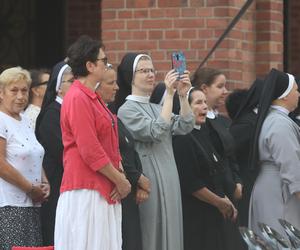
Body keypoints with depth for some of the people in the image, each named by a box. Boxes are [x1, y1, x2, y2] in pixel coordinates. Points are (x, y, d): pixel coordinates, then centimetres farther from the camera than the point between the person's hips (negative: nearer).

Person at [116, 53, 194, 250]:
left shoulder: (156, 108, 16)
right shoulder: (126, 110, -6)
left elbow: (184, 127, 4)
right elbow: (156, 132, -19)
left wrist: (183, 95, -8)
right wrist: (169, 94, -20)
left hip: (168, 180, 7)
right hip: (148, 181, -7)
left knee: (168, 233, 6)